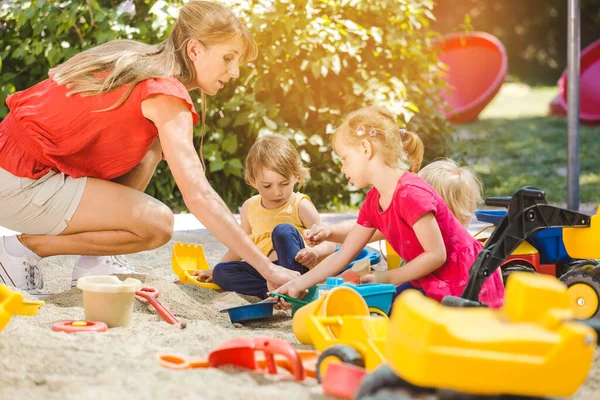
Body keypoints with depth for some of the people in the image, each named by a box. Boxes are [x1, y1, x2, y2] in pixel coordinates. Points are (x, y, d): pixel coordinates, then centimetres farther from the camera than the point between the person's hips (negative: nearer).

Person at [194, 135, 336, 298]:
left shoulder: (300, 206, -3)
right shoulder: (250, 208, 11)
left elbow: (329, 244, -8)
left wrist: (315, 252, -31)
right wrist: (215, 270, 27)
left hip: (295, 266, -5)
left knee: (283, 230, -29)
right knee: (220, 271, -16)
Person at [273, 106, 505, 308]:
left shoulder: (411, 193, -23)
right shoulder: (373, 202, 5)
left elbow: (436, 255, -23)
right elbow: (341, 257, 8)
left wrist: (387, 278, -14)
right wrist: (298, 284, 3)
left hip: (468, 285, -9)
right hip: (433, 286, 9)